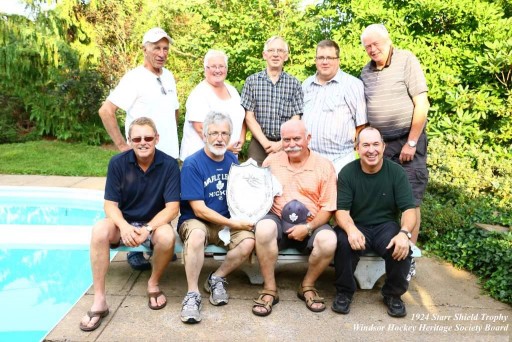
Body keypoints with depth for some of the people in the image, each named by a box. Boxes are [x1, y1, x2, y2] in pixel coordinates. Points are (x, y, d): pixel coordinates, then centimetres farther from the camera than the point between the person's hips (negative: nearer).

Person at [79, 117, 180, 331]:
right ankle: (99, 301, -20)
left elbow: (172, 208, -15)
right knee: (99, 231, -30)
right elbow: (110, 204, -9)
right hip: (124, 223, 1)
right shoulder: (118, 163, -9)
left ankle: (153, 284, -3)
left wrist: (147, 229, -30)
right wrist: (124, 227, -30)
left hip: (154, 224, -1)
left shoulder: (169, 164, -13)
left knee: (167, 236, -34)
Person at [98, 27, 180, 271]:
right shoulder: (134, 78, -11)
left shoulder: (168, 76, 10)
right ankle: (135, 251, 19)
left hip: (169, 155, 7)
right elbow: (106, 111, -17)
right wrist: (122, 145, -16)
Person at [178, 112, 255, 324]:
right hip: (195, 221, -4)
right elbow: (199, 210, -16)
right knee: (197, 235, -38)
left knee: (248, 242, -24)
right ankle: (192, 294, -20)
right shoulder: (192, 164, -13)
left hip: (228, 223, 5)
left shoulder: (233, 160, 4)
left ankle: (217, 279, 1)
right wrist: (235, 224, -18)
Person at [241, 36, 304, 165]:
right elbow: (249, 117, 0)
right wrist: (265, 142, -11)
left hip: (286, 144, 1)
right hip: (259, 144, 0)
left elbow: (296, 118, 1)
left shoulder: (294, 83, 5)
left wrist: (282, 143, -12)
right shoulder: (252, 81, 4)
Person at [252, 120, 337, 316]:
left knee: (328, 240, -32)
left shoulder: (324, 166, 4)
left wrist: (308, 228, -13)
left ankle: (307, 286, -1)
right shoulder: (271, 161, 11)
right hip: (278, 220, 1)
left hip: (311, 225, 0)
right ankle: (269, 290, -14)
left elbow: (328, 207, 0)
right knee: (264, 228, -34)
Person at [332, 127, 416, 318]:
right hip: (356, 225, -1)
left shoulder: (396, 172, -4)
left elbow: (409, 209, -8)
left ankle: (393, 293, 1)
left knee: (401, 248, -29)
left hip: (385, 226, 1)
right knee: (344, 242, -32)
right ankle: (344, 291, -5)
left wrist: (404, 233, -29)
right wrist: (351, 230, -34)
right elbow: (341, 210, -12)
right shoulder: (347, 173, -6)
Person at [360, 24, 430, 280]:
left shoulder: (406, 60, -5)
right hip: (378, 144, 5)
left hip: (407, 142, -4)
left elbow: (422, 104, -9)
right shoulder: (366, 71, 9)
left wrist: (411, 143, -12)